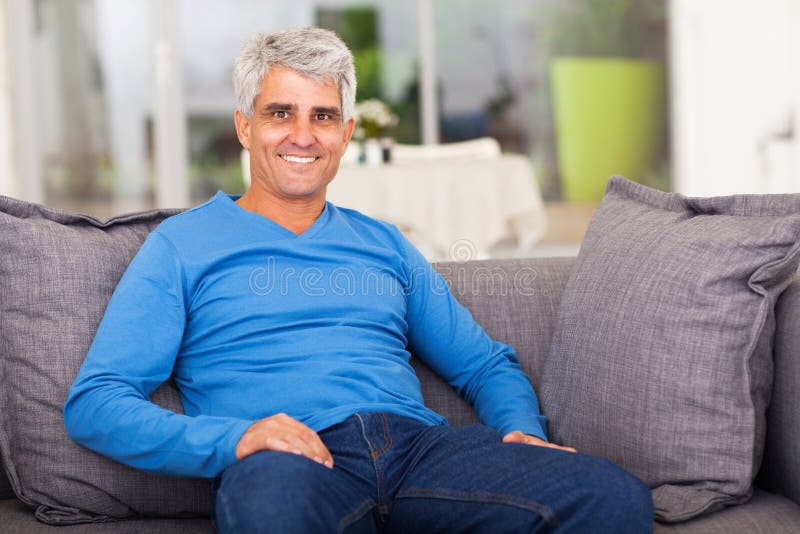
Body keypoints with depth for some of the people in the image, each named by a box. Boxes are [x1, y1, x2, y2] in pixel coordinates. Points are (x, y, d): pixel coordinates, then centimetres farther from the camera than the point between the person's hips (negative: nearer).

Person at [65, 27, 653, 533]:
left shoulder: (383, 244, 26)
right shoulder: (184, 244, 13)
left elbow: (487, 366, 28)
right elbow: (95, 401, 2)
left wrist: (523, 431, 4)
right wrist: (231, 438, -16)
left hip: (420, 442, 4)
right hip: (290, 462, -4)